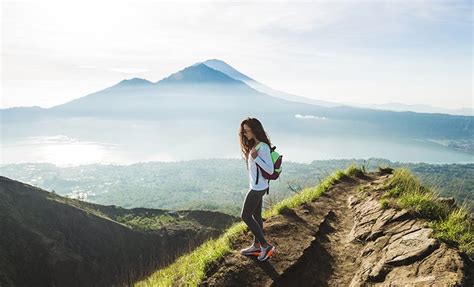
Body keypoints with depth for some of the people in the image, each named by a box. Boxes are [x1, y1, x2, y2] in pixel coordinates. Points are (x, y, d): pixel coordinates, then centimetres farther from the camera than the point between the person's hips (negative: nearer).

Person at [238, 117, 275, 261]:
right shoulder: (254, 145, 8)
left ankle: (266, 245, 8)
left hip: (257, 188, -9)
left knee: (245, 216, 0)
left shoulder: (263, 147, -21)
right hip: (256, 186, 9)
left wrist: (255, 158, -29)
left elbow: (270, 170, -23)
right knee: (256, 216, 16)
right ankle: (256, 246, 29)